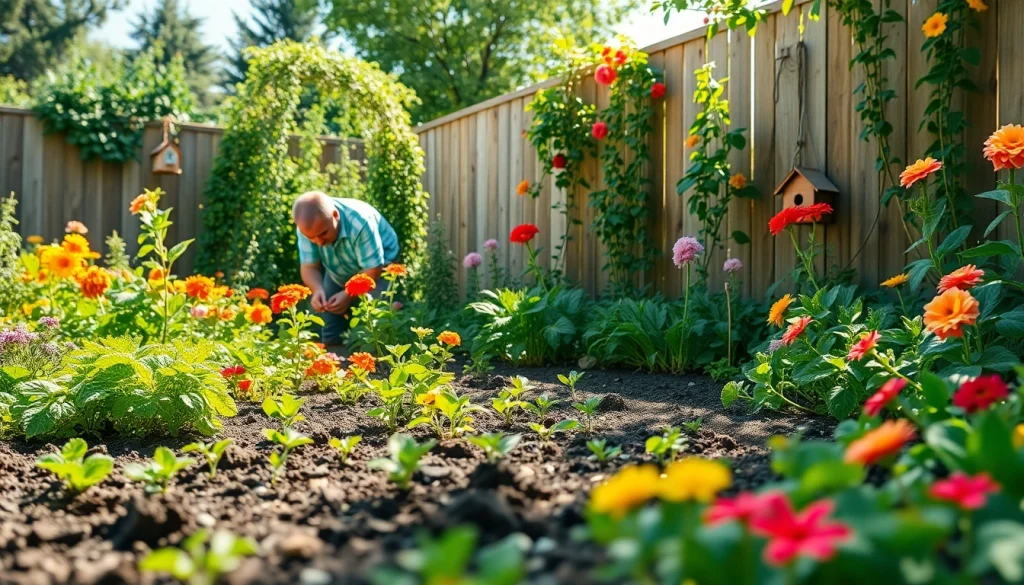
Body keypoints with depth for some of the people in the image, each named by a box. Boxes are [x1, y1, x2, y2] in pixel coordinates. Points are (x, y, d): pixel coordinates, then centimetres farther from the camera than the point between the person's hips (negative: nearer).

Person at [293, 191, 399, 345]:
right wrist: (318, 290, -41)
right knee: (330, 337, 2)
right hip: (339, 274, 5)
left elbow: (373, 269, -33)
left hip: (378, 267, -5)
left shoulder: (360, 223, -41)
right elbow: (309, 266, -19)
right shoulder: (308, 225, -27)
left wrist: (348, 294, -45)